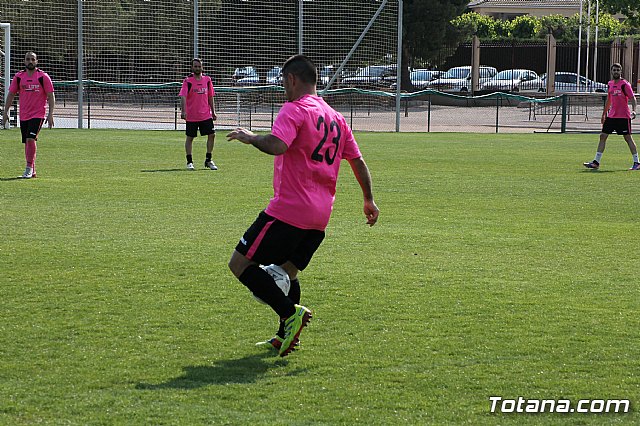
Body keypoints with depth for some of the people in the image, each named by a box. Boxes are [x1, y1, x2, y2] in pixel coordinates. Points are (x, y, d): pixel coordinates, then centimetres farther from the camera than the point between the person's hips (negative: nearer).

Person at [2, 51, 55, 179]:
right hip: (23, 115, 4)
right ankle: (32, 172, 16)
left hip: (38, 114, -4)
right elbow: (11, 94, 12)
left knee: (31, 139, -19)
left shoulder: (43, 77, -4)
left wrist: (50, 114, -10)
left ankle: (29, 168, -12)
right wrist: (5, 112, 7)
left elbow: (51, 96, -2)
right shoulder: (18, 76, 6)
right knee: (27, 142, 8)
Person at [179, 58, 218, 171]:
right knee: (190, 138, 4)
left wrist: (213, 112, 13)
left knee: (212, 135, 0)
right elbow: (183, 96, -17)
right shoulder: (188, 81, -8)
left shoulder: (207, 79, 6)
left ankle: (208, 160, 12)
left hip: (206, 115, 4)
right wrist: (183, 111, -30)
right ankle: (189, 162, 13)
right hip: (191, 116, -4)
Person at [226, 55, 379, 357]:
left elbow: (277, 145, -28)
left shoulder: (294, 110, -9)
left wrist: (250, 138, -10)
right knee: (287, 271, 22)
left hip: (288, 211, -9)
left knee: (240, 264, -4)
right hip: (320, 216, 9)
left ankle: (291, 313, -13)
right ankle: (285, 337, 19)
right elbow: (358, 162, 20)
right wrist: (369, 201, 29)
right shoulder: (336, 117, 16)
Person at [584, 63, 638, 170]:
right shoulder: (610, 84, 12)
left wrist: (634, 110, -27)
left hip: (623, 116, -7)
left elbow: (632, 98, -11)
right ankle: (596, 162, 6)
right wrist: (604, 114, 25)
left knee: (628, 137, -4)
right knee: (603, 136, 3)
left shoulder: (625, 84, -8)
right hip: (611, 116, 7)